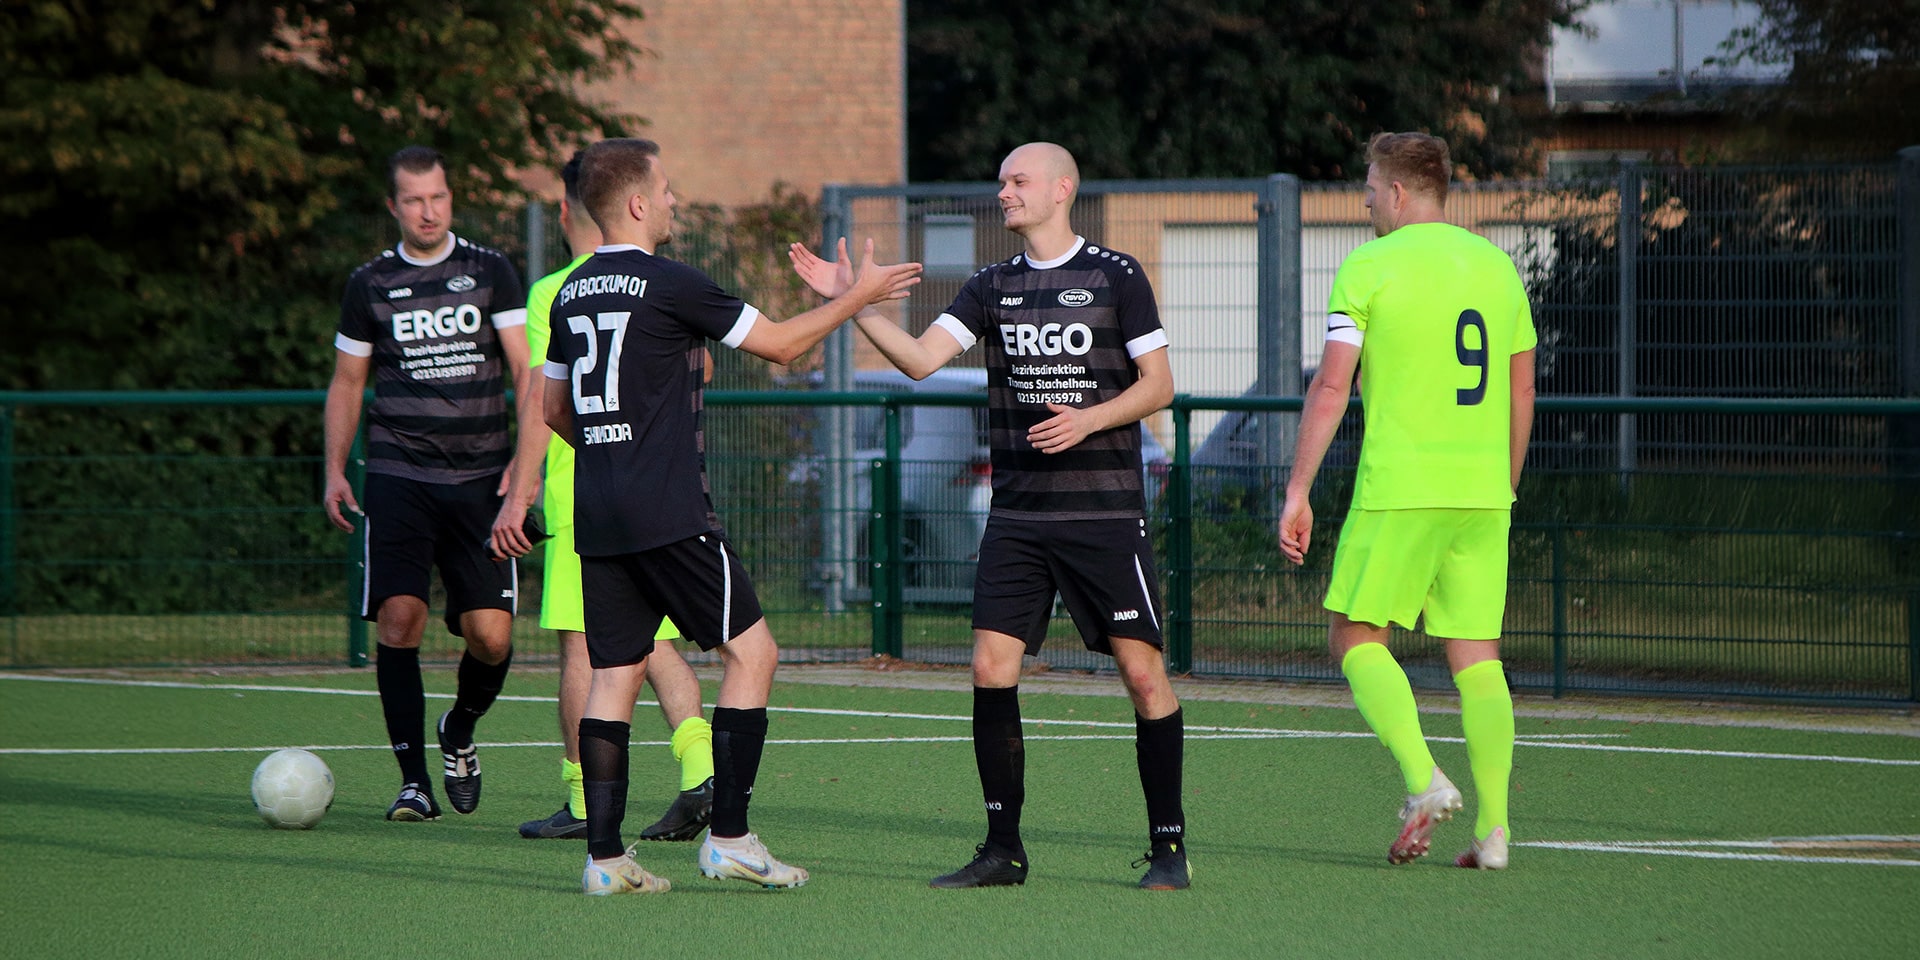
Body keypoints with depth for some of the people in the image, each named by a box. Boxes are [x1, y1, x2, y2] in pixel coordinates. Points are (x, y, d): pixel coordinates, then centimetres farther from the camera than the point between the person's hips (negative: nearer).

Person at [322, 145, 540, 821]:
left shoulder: (491, 273, 5)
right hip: (398, 478, 0)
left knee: (490, 635, -7)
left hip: (480, 481, 0)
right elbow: (346, 383, 17)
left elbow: (527, 371, 1)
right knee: (399, 619, -13)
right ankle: (413, 780, -7)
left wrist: (524, 461, -11)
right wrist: (334, 472, 7)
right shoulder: (371, 284, 9)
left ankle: (460, 732, 25)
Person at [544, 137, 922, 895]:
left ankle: (604, 856, 1)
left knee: (614, 674, 7)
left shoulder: (573, 291, 12)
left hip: (597, 516, 8)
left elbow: (554, 409, 22)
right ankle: (728, 837, -3)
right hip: (669, 513, -8)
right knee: (750, 651, 1)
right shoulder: (667, 284, -10)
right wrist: (858, 296, 10)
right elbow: (779, 343, -2)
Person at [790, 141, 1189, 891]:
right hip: (1018, 513, 4)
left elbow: (1157, 384, -1)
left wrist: (1089, 418, -16)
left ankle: (1168, 847, 3)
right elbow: (920, 359, 0)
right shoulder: (993, 288, 10)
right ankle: (1003, 850, 4)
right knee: (991, 667, -5)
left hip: (1105, 511, -4)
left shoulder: (1116, 276, 0)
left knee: (1142, 670, -7)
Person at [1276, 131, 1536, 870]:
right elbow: (1521, 393, 17)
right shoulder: (1496, 267, 12)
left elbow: (1331, 386, -9)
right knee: (1476, 655, 7)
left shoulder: (1369, 267, -4)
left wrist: (1298, 492, -6)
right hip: (1482, 490, 5)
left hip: (1399, 487, -5)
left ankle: (1424, 780, -12)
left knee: (1356, 635, 7)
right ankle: (1493, 828, 1)